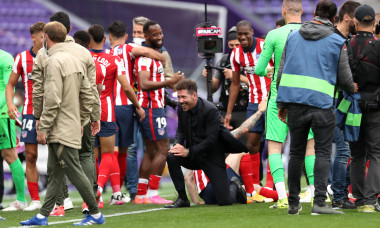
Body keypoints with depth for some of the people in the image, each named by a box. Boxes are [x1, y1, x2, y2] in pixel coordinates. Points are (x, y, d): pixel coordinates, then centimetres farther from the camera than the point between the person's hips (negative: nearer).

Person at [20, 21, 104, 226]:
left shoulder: (54, 62, -15)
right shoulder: (75, 60, 13)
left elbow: (52, 100, -21)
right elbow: (88, 96, 15)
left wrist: (43, 128, -17)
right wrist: (81, 122, 20)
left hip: (61, 130, -10)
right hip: (72, 128, 10)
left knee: (74, 172, -6)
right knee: (54, 173, 11)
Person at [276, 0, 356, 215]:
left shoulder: (293, 36, 12)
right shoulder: (337, 42, 1)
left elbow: (281, 71, 12)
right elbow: (345, 78, 5)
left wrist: (282, 103, 17)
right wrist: (352, 88, 29)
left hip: (294, 101, 4)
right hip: (322, 104, -4)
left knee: (296, 153, 11)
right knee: (323, 153, -1)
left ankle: (293, 203, 15)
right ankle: (319, 202, -13)